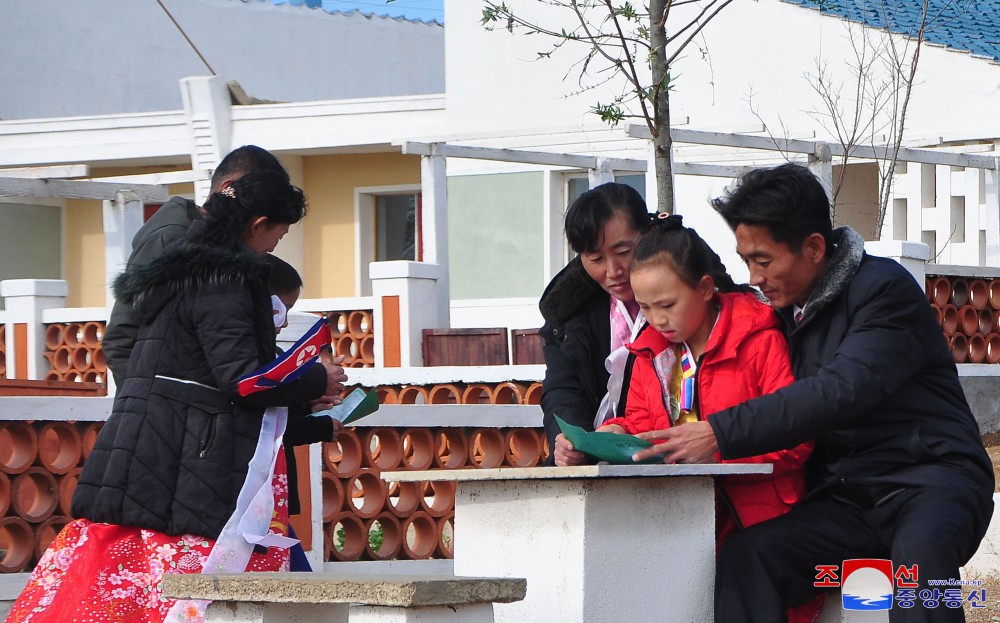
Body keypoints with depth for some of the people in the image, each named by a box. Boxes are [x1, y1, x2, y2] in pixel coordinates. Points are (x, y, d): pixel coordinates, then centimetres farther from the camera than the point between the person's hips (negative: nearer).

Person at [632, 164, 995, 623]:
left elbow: (841, 392, -22)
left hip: (929, 476, -6)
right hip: (846, 500, 6)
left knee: (919, 549, -40)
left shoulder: (884, 288, -8)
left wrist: (720, 434, -27)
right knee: (742, 558, -23)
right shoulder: (783, 311, 15)